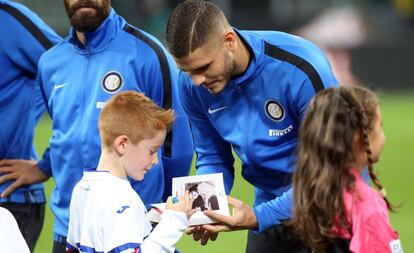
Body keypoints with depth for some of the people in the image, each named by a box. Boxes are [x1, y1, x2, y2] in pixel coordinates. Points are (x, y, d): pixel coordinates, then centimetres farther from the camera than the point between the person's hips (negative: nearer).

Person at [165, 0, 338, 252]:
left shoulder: (301, 70, -27)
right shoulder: (192, 83, -10)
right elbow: (212, 159, 3)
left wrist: (259, 217, -33)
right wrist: (204, 212, -18)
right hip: (272, 206, 5)